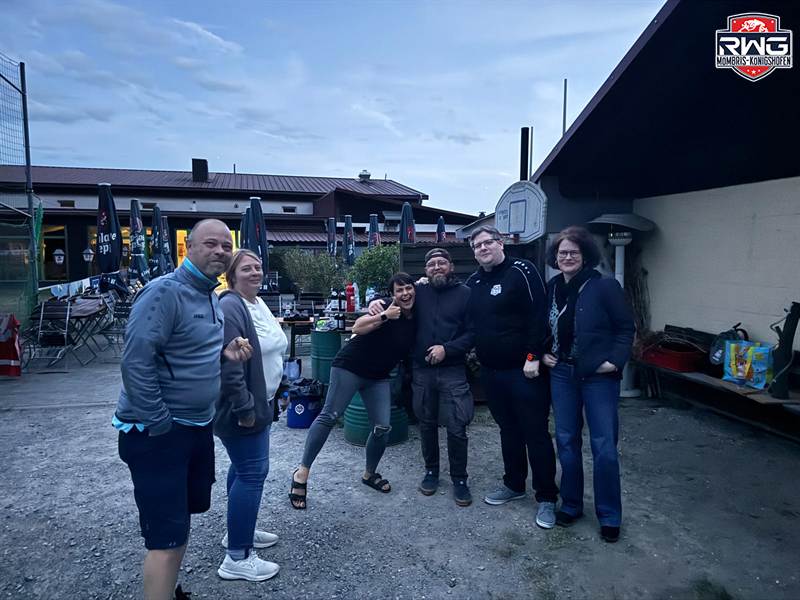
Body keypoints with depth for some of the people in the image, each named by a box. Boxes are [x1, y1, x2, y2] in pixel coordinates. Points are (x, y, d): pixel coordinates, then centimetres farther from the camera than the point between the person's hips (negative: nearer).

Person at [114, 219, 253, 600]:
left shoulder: (211, 296, 8)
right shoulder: (164, 291, -20)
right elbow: (136, 362, -25)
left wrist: (224, 352, -3)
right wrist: (160, 424, -22)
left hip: (198, 425, 9)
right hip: (157, 431, -9)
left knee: (183, 517, 24)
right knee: (167, 536, 0)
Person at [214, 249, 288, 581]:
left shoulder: (258, 304, 11)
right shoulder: (230, 308, -21)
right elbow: (228, 366, -27)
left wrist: (266, 400, 22)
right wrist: (245, 408, -25)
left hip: (259, 402, 10)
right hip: (242, 408, -10)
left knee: (243, 467, 20)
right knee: (252, 473, -5)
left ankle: (238, 529, 37)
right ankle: (237, 558, 6)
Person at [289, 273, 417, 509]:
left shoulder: (416, 321, 3)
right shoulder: (384, 307, -13)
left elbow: (408, 350, 14)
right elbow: (357, 328, -24)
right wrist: (384, 316, -30)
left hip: (378, 377, 5)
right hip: (350, 367, -5)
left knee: (383, 427, 0)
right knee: (329, 415, -8)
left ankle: (370, 473, 23)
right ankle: (302, 471, 0)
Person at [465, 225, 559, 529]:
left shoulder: (521, 271, -10)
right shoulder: (473, 282, 11)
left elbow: (539, 314, -16)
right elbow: (470, 322, 21)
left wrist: (533, 357, -18)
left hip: (524, 369, -6)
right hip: (491, 371, 7)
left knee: (535, 433, 2)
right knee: (508, 430, 18)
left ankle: (547, 497, 15)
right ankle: (514, 484, 33)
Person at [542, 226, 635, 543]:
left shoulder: (605, 287, -9)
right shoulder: (551, 288, 4)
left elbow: (626, 327, -5)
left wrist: (615, 361, -14)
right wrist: (543, 354, 4)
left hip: (598, 376, -4)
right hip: (562, 374, 4)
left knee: (604, 446, 3)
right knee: (566, 441, 12)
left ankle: (609, 516, 21)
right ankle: (571, 505, 29)